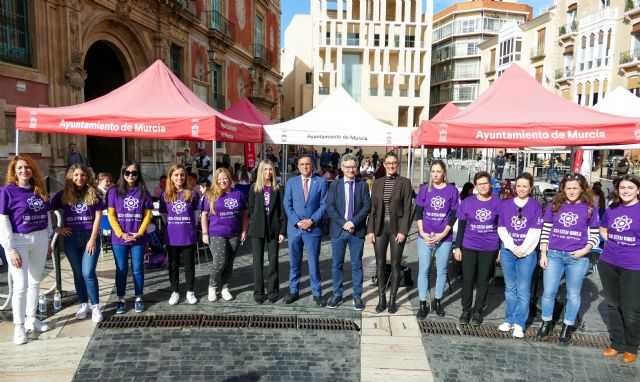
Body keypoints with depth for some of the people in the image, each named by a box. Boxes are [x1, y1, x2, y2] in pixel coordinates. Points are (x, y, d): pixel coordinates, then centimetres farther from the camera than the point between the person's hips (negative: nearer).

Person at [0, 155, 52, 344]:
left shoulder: (39, 190, 7)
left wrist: (48, 240, 14)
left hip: (40, 239, 5)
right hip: (18, 241, -5)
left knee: (35, 281, 13)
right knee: (21, 285, -3)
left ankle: (31, 318, 27)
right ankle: (19, 325, 12)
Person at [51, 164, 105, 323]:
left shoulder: (94, 194, 0)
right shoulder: (63, 195, 4)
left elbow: (98, 216, -3)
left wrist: (93, 239, -9)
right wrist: (56, 228, -1)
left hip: (90, 237, -2)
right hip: (71, 238, 2)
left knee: (88, 273, -8)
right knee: (78, 273, 9)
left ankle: (96, 306, 4)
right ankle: (84, 305, 21)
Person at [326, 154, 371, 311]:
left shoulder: (363, 185, 5)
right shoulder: (335, 185, 5)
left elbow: (366, 206, -3)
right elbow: (330, 207, -3)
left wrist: (353, 222, -15)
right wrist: (343, 223, -13)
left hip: (357, 230, 0)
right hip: (338, 230, 1)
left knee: (356, 265, 7)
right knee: (337, 265, 7)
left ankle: (357, 296, 17)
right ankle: (337, 295, 20)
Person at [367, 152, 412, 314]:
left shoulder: (405, 182, -2)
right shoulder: (377, 182, 7)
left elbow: (407, 208, -5)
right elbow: (373, 208, 6)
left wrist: (403, 231, -12)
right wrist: (370, 229, -1)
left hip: (397, 228, -2)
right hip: (380, 228, 3)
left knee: (395, 265, 7)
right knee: (380, 264, 8)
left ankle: (392, 299, 20)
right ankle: (381, 298, 22)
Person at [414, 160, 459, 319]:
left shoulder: (452, 190, 1)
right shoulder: (424, 189, 4)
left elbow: (453, 215, 0)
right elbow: (418, 213, 4)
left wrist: (443, 234, -9)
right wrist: (422, 233, -8)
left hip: (444, 238, 0)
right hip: (425, 237, 1)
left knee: (442, 271, 9)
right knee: (423, 271, 2)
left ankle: (437, 301, 24)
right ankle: (423, 304, 11)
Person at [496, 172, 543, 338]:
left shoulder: (535, 205, 2)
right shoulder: (505, 204, 7)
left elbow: (535, 231, -4)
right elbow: (501, 229, 3)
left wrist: (522, 249, -11)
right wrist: (512, 247, -8)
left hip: (527, 252, -2)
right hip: (508, 251, 2)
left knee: (523, 290, -1)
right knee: (510, 287, 10)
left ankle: (519, 324, 6)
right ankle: (509, 320, 19)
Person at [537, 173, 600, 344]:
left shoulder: (589, 209, 1)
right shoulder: (554, 206, 4)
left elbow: (595, 235, 6)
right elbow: (545, 231, 6)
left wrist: (585, 250, -11)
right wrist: (543, 254, 1)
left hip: (578, 258, -1)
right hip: (553, 255, 1)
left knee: (573, 295, 10)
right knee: (548, 292, 5)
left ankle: (567, 327, 24)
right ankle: (546, 323, 23)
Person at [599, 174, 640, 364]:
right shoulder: (612, 209, 6)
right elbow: (603, 229, 22)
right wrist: (613, 242, 6)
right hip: (608, 264, 5)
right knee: (613, 305, 15)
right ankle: (617, 343, 31)